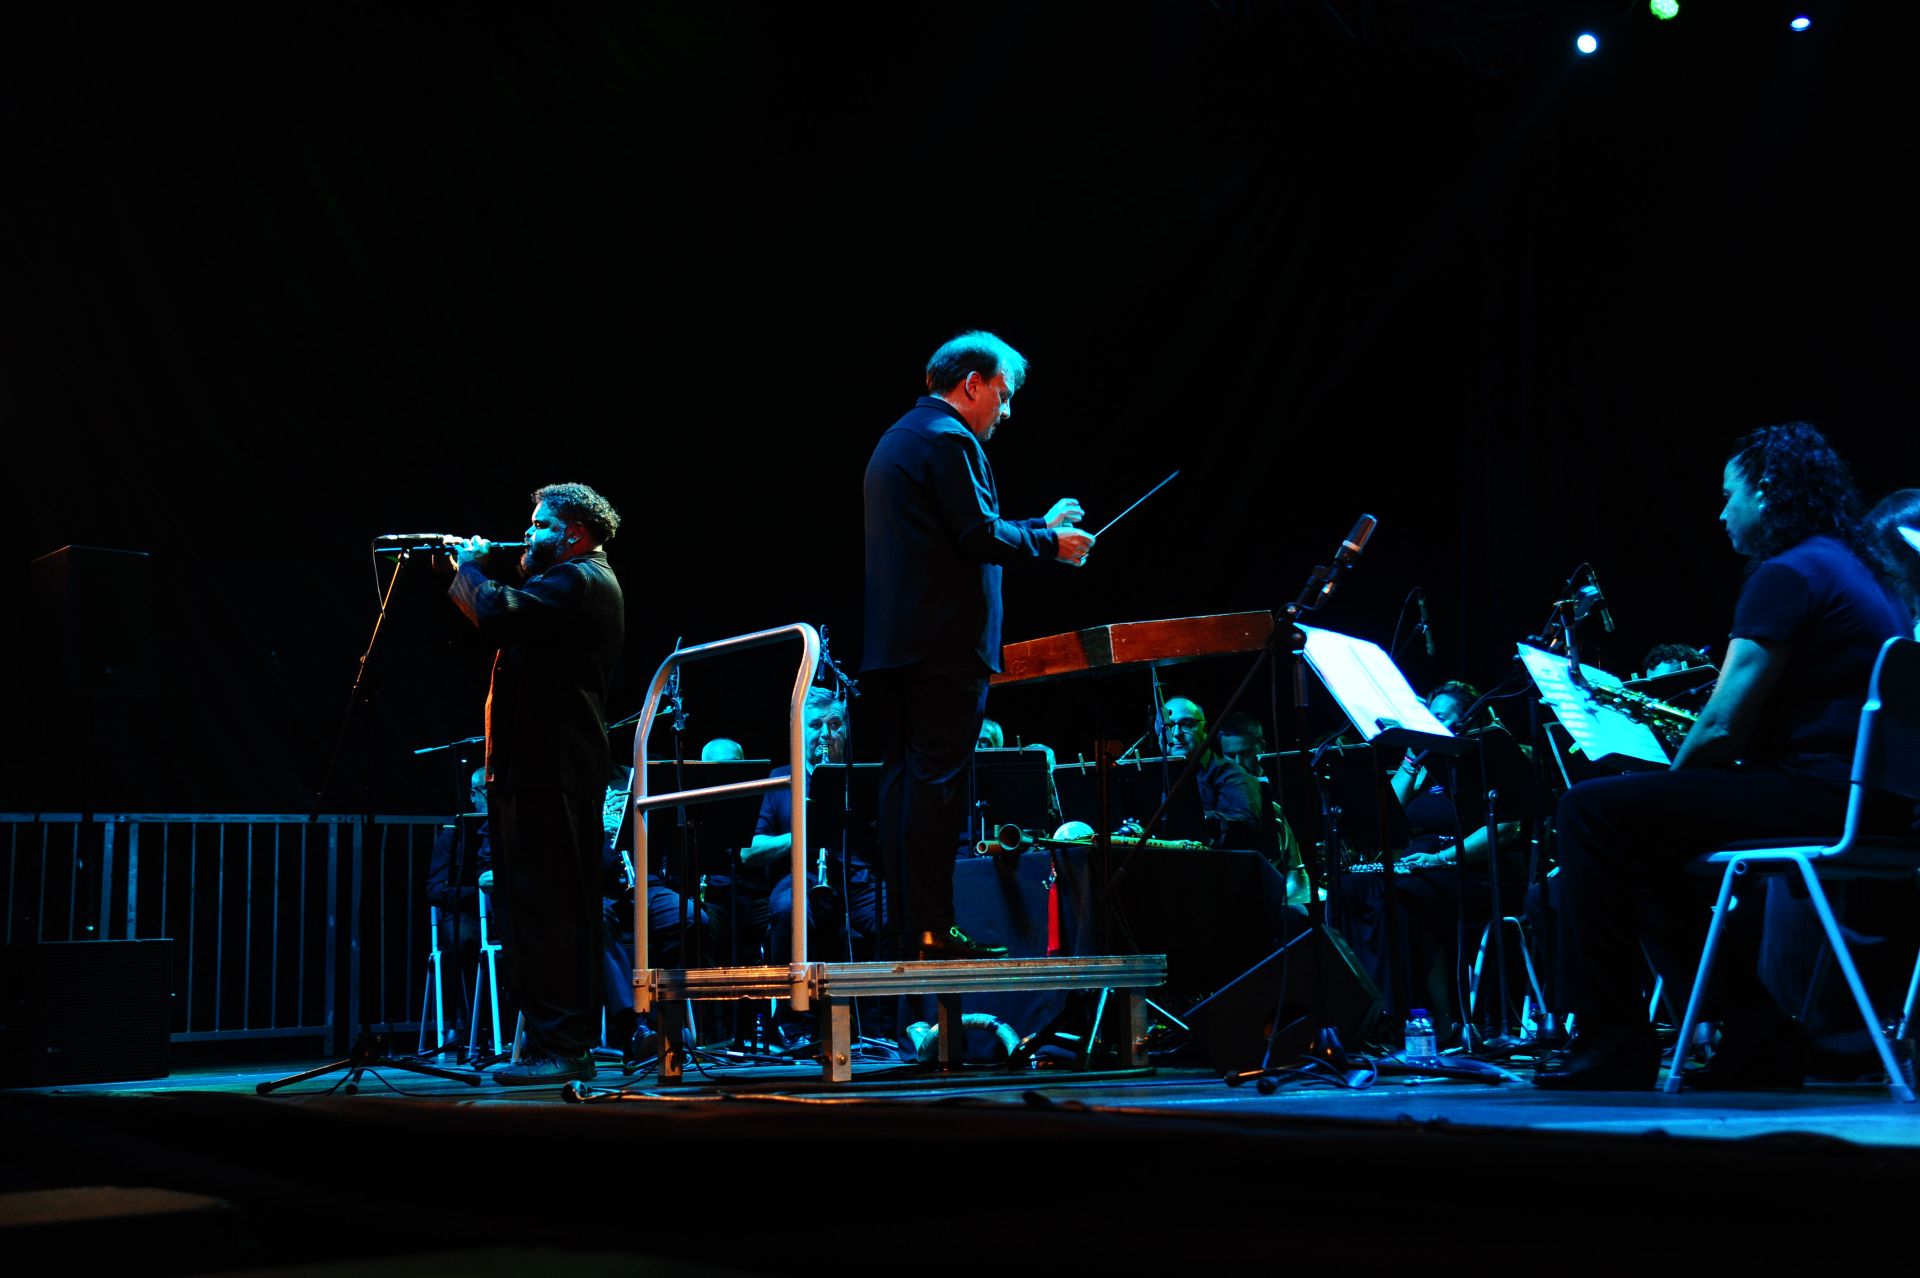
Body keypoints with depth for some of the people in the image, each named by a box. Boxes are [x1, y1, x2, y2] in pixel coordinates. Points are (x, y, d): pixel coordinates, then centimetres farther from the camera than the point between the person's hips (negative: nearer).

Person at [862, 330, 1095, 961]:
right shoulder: (950, 439, -9)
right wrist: (1050, 542, -3)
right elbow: (980, 536, -17)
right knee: (937, 783, -9)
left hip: (892, 645, 10)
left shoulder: (896, 440, 23)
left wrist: (1038, 527, 23)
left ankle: (904, 925, 10)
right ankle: (931, 929, -9)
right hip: (944, 643, -10)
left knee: (903, 782, 8)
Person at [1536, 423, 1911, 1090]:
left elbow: (1722, 725, -15)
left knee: (1591, 810, -11)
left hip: (1816, 796, -11)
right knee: (1644, 834, 24)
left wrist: (1670, 777, 4)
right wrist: (1668, 788, 19)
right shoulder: (1852, 572, 22)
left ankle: (1610, 1045, -8)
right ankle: (1759, 1039, 16)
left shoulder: (1787, 574, -10)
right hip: (1864, 802, 11)